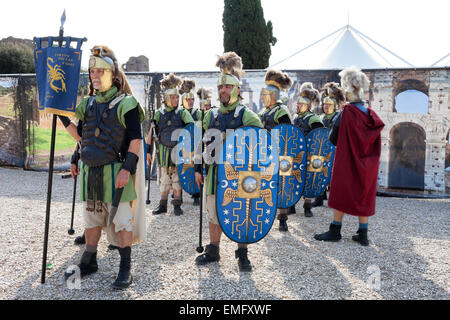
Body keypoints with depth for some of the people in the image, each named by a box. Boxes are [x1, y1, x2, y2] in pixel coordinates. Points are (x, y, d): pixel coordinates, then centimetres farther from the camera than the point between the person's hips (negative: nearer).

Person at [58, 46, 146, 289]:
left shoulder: (126, 103, -7)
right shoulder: (88, 104, 12)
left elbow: (136, 141, -10)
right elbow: (81, 136, 18)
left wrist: (127, 169, -19)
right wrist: (62, 117, 9)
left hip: (116, 172, -6)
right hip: (91, 171, 6)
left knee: (122, 219, 0)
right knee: (92, 217, 17)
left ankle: (125, 269, 12)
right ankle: (89, 262, 33)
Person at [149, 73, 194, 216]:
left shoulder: (182, 112, 0)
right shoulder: (159, 114, 5)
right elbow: (151, 134, 8)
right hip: (163, 151, 2)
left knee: (177, 179, 5)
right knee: (164, 179, 8)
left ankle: (177, 205, 16)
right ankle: (163, 205, 19)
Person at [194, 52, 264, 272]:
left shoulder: (246, 115, -3)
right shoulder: (211, 115, 10)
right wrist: (198, 169, 9)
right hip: (215, 171, 4)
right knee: (214, 212, 11)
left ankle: (242, 255, 17)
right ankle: (213, 251, 25)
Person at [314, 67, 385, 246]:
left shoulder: (346, 112, -15)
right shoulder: (371, 114, 2)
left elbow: (333, 138, -11)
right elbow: (374, 140, 9)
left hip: (347, 162, -5)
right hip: (367, 164, 5)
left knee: (341, 195, 7)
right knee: (363, 195, 11)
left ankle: (335, 231, 15)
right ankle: (363, 234, 16)